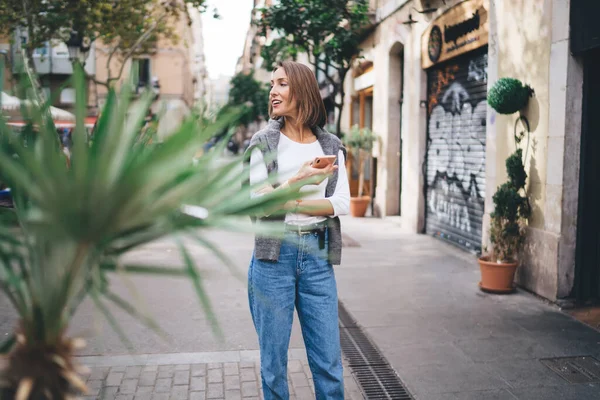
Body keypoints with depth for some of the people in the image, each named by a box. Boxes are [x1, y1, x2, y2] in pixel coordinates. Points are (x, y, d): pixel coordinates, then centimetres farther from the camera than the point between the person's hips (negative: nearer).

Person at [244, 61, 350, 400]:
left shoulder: (331, 146, 7)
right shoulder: (264, 143, 2)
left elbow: (342, 204, -2)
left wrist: (294, 204, -13)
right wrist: (299, 180, -22)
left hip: (318, 257, 2)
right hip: (274, 255, -1)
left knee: (329, 360, 5)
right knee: (274, 357, 7)